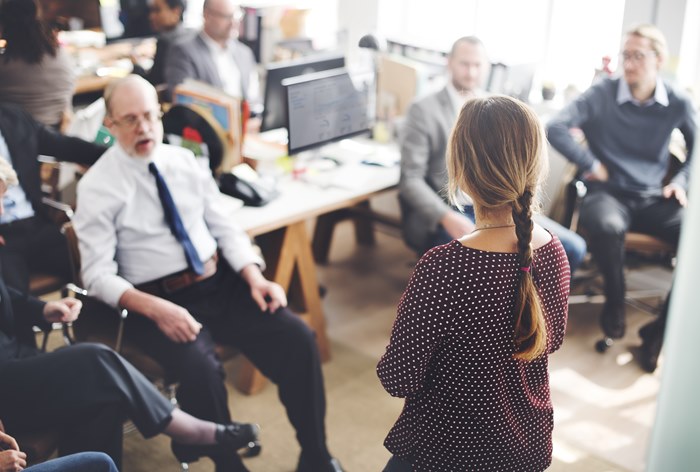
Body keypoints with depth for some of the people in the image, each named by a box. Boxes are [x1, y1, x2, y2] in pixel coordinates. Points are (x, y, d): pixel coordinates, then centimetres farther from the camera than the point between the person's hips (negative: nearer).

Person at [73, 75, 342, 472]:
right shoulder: (98, 186, -5)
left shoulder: (184, 160, 8)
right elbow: (98, 274, -10)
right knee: (200, 371, -32)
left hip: (221, 282, 4)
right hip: (158, 300, -4)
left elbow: (225, 227, 9)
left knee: (297, 338, -14)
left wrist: (254, 277, -8)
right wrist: (155, 308, -26)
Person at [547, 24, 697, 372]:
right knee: (607, 226, -41)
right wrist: (591, 164, -12)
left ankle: (661, 329, -11)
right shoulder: (603, 94, -5)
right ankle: (615, 303, -9)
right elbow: (556, 128, -14)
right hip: (609, 193, -3)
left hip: (654, 198, 3)